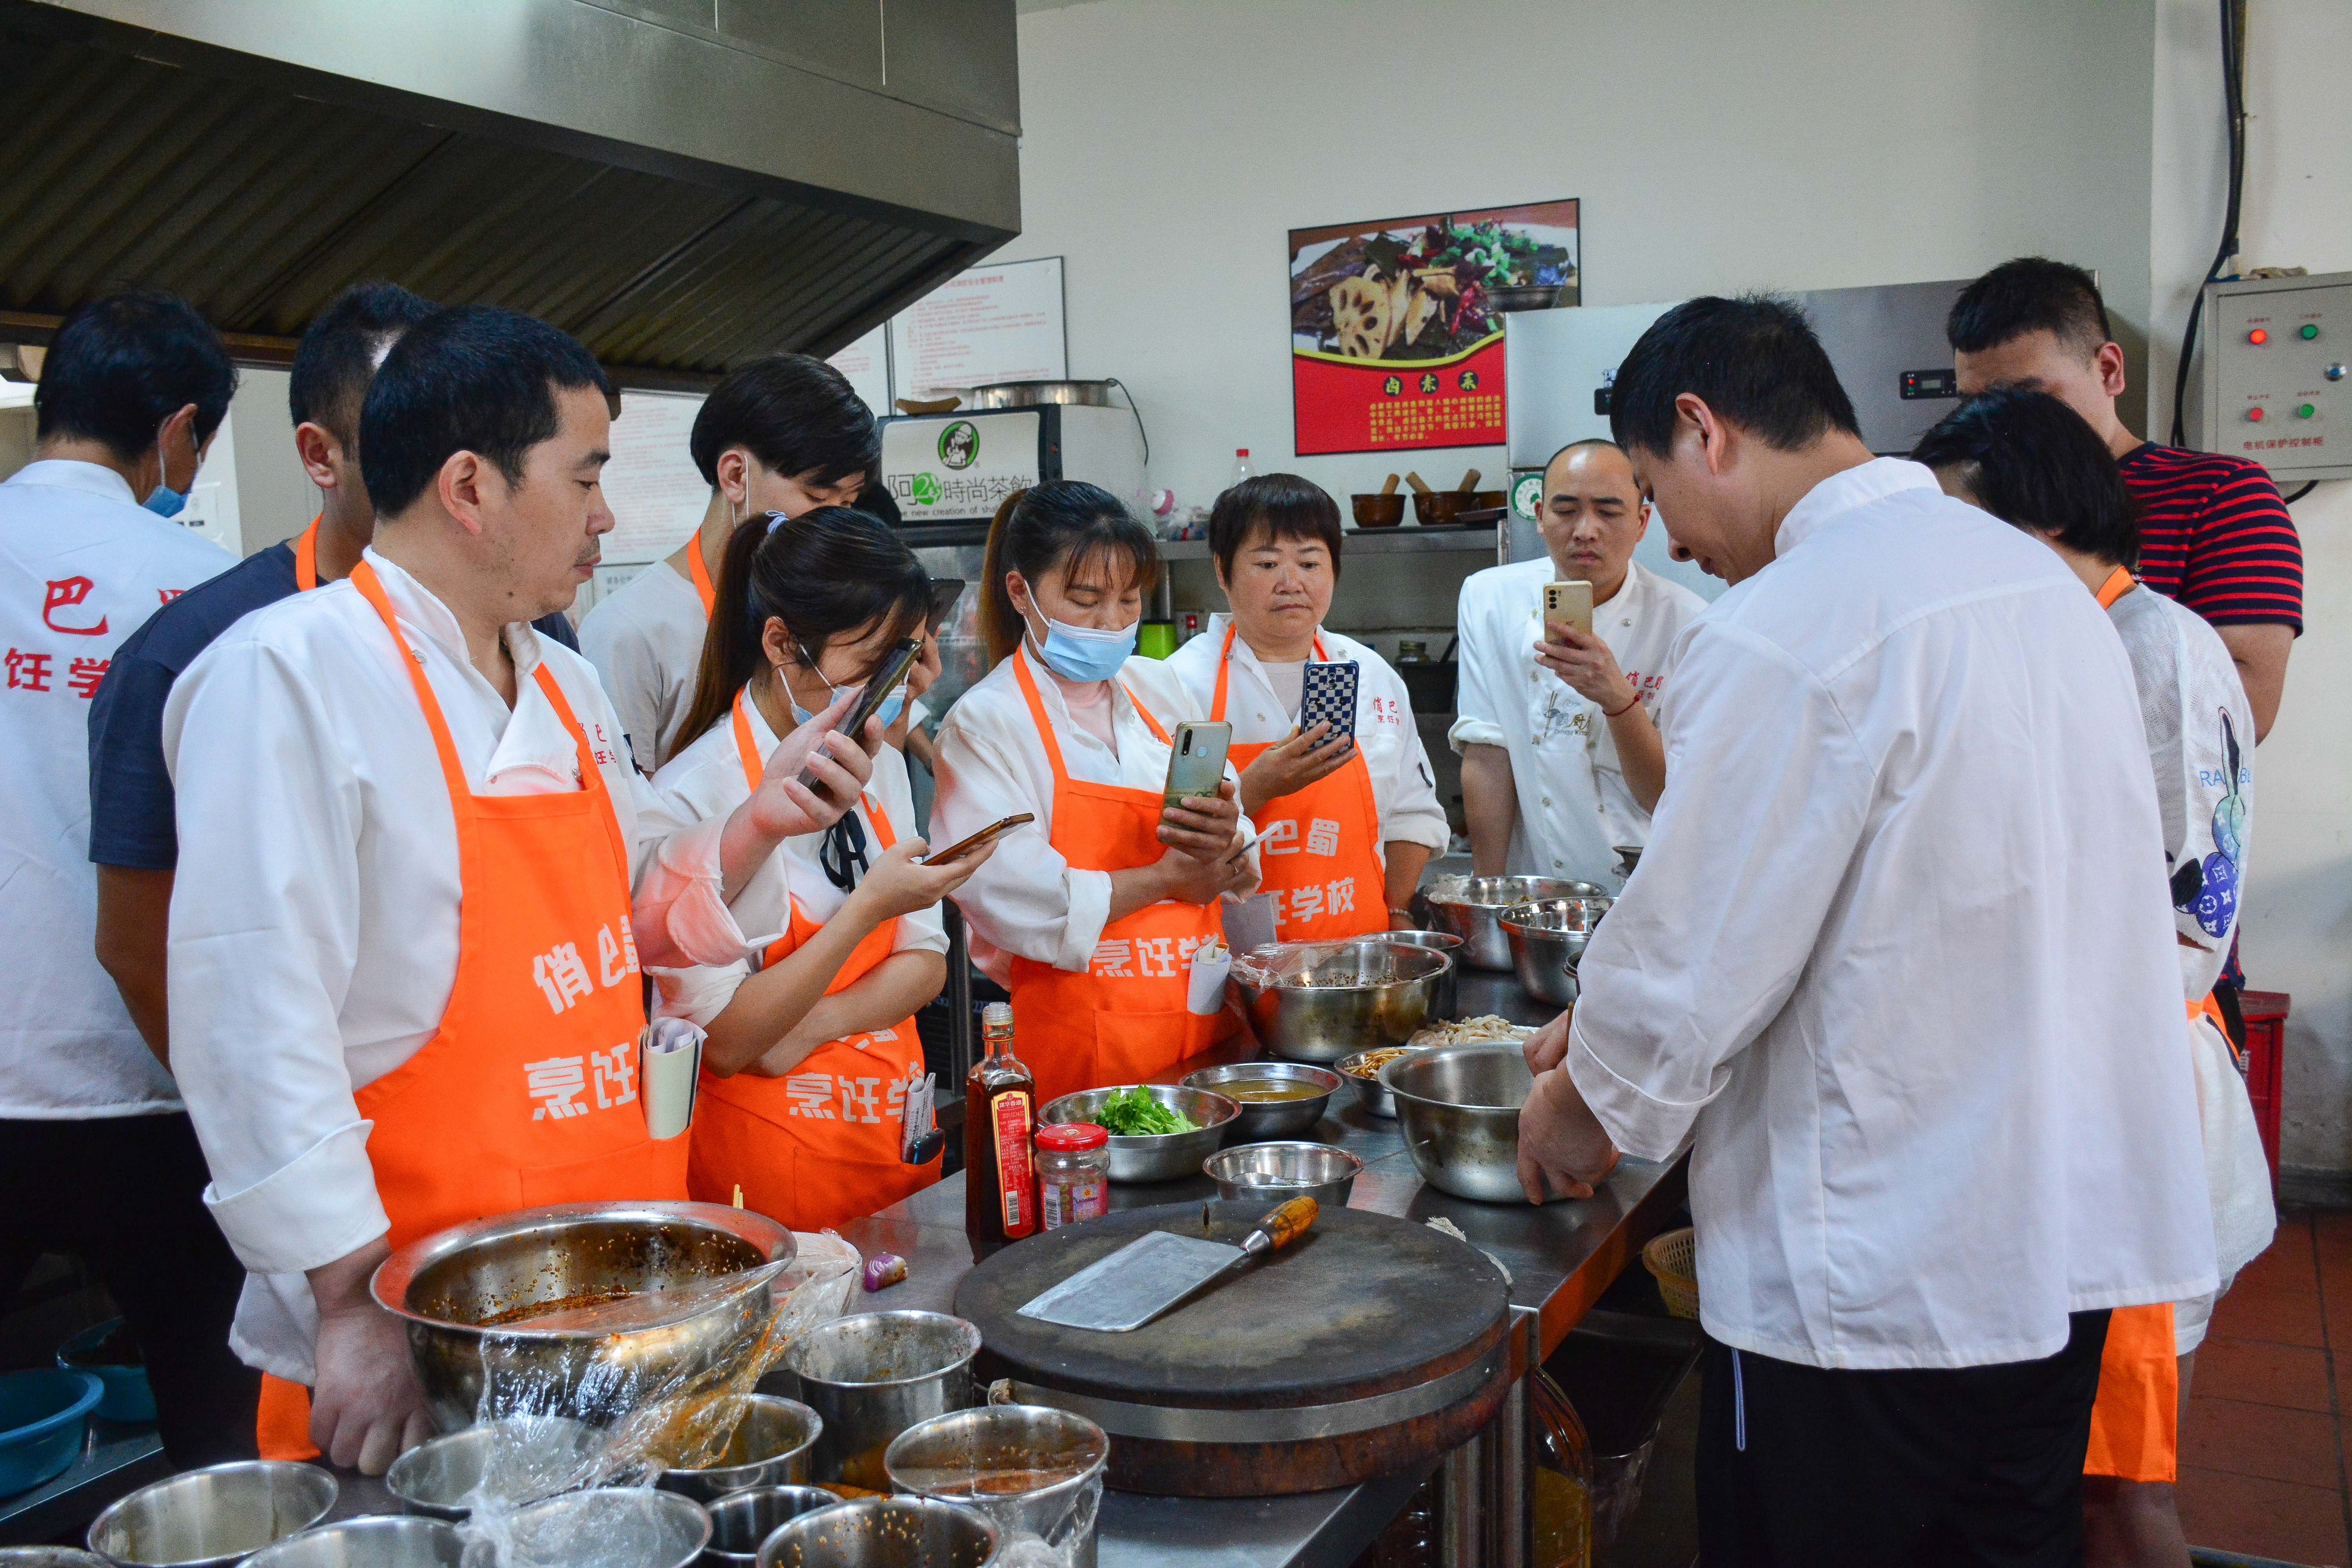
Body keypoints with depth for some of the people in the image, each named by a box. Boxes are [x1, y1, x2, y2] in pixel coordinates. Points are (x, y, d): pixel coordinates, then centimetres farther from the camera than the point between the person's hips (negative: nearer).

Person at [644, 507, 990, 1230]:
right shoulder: (693, 799, -17)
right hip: (764, 1150, -6)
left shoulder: (880, 762, 5)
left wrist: (812, 1024, -11)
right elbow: (727, 1040, -16)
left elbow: (925, 963, 7)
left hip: (894, 1130, 6)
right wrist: (868, 907, -24)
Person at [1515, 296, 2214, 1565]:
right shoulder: (2039, 579, 8)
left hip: (1874, 1267, -8)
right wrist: (1620, 1022, 18)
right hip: (2070, 1233, 9)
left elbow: (1696, 958, -18)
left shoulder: (1785, 627, -21)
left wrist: (1580, 1108, 3)